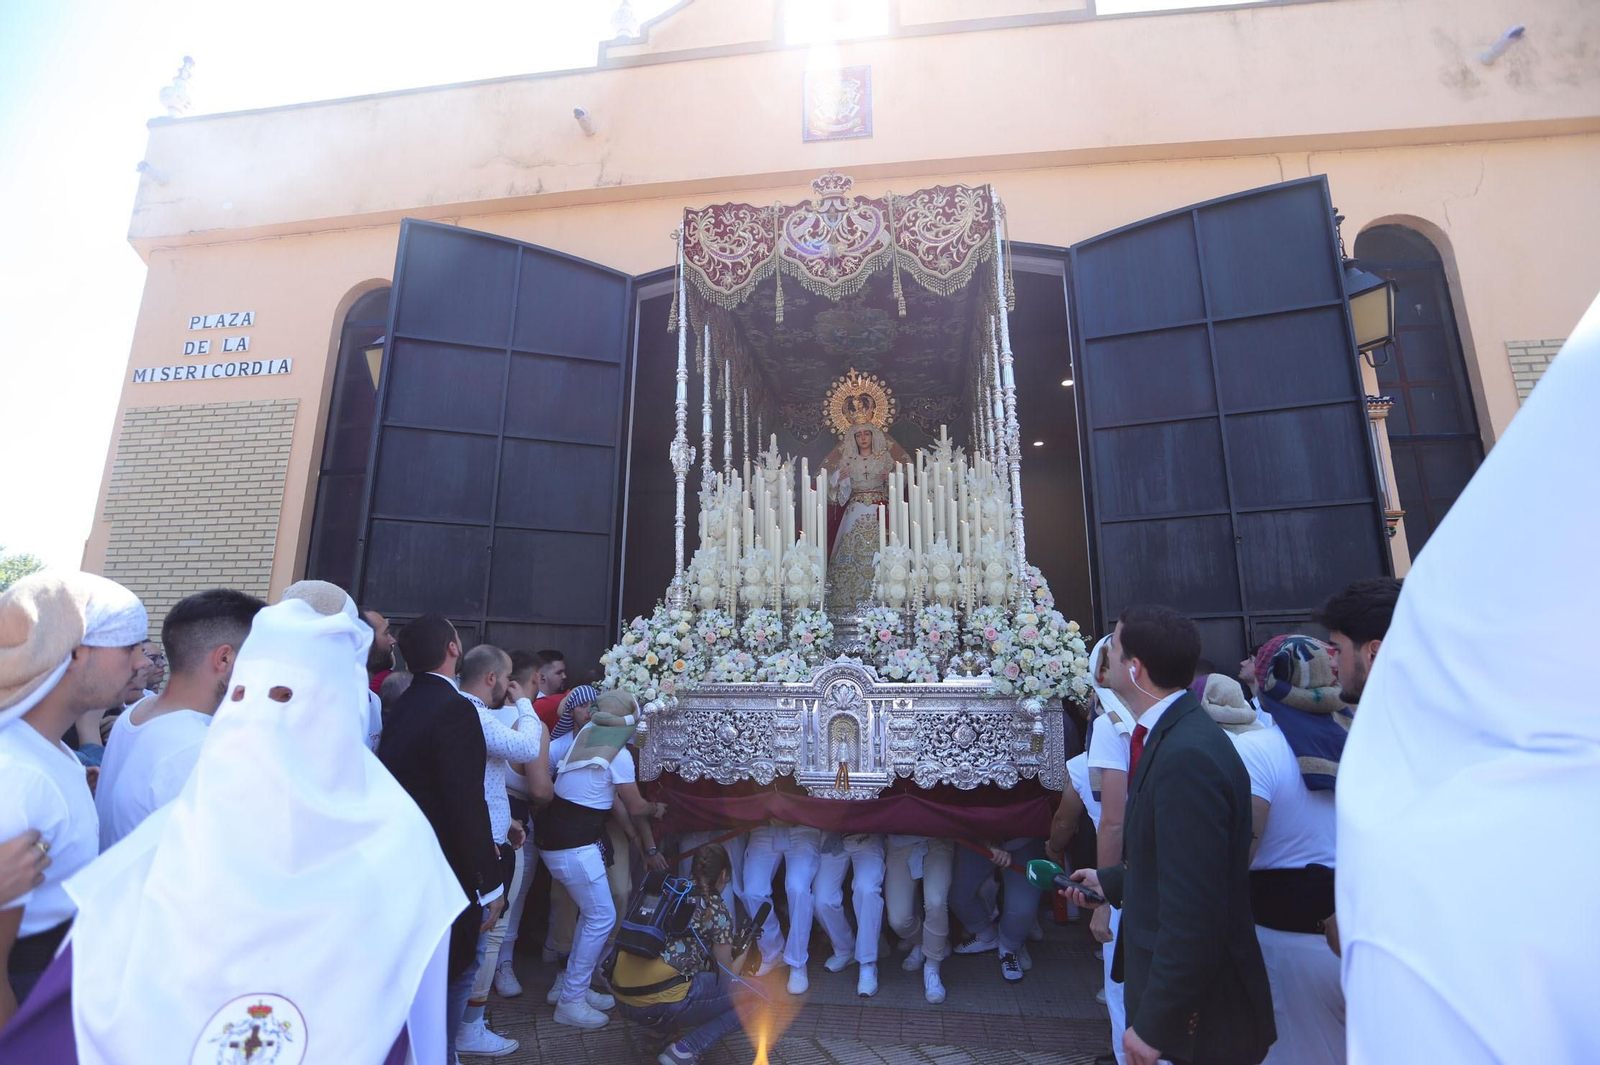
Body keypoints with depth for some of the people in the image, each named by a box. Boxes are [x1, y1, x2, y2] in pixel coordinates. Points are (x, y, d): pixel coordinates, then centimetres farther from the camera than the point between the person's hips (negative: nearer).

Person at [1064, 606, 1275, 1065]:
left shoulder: (1188, 755, -30)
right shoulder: (1174, 736, 2)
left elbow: (1193, 915, -29)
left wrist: (1153, 1025, -21)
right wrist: (1111, 881, 21)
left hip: (1196, 1012, -8)